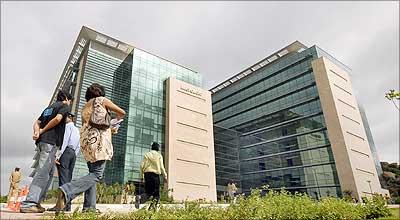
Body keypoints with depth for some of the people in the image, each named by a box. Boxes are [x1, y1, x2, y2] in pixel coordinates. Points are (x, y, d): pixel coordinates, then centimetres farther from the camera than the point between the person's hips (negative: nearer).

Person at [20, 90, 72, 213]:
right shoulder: (65, 106, 3)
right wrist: (43, 130, -6)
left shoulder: (49, 107, 27)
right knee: (43, 172, -11)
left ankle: (36, 202, 10)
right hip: (51, 142, -8)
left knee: (50, 172, 11)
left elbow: (37, 123, 16)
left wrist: (37, 132, -2)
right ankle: (28, 204, -16)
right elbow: (57, 118, -16)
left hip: (41, 141, 8)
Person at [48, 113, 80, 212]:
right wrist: (74, 156, 19)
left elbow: (64, 141, -12)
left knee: (63, 178, -14)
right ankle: (68, 205, 1)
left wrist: (58, 155, -17)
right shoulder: (77, 130, 27)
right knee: (68, 178, 4)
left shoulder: (68, 126, 2)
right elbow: (78, 146, 22)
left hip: (66, 151, -8)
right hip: (73, 153, 8)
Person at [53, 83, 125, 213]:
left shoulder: (85, 107, 25)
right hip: (98, 140, -7)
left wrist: (110, 129, 35)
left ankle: (89, 206, 5)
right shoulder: (102, 100, 7)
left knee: (93, 173, 10)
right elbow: (122, 112, 9)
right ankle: (66, 191, -26)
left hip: (86, 141, 8)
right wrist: (117, 119, 32)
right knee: (97, 174, -10)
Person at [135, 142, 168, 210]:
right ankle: (153, 206, -4)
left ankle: (139, 197, -22)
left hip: (147, 174, 3)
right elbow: (161, 167, -1)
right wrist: (165, 176, 9)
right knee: (156, 193, 8)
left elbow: (142, 165, 3)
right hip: (155, 174, -3)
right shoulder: (159, 155, 3)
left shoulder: (147, 154, 9)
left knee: (148, 192, 7)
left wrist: (142, 175, 11)